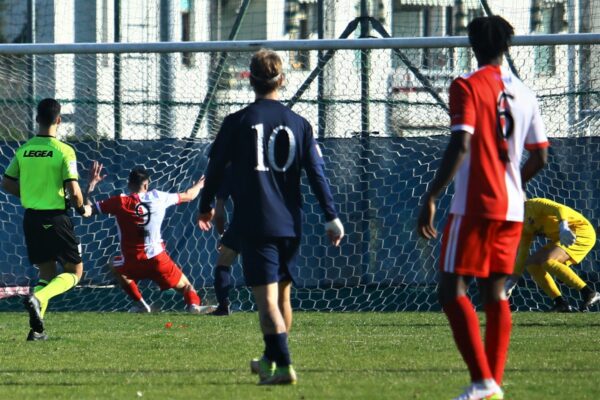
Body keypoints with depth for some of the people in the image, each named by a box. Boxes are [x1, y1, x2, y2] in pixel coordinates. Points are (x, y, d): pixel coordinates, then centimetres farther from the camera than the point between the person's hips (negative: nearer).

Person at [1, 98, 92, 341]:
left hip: (31, 218, 5)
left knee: (47, 274, 17)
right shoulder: (64, 151, -13)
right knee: (74, 272, 9)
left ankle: (36, 328, 2)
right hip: (56, 218, -5)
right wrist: (82, 209, 2)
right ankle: (38, 298, -18)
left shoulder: (23, 150, 3)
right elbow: (73, 190, -18)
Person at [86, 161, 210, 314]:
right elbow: (188, 196, 16)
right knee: (185, 286, 12)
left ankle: (140, 304, 22)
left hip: (132, 261, 0)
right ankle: (193, 304, -24)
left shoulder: (119, 202, -7)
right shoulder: (158, 197, -1)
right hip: (158, 259, 0)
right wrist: (199, 185, 37)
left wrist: (92, 184, 7)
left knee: (115, 266, 33)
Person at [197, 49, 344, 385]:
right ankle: (272, 359, 31)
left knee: (267, 297, -10)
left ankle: (283, 364, -23)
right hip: (290, 223, 4)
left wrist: (206, 206, 20)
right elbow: (317, 174, 3)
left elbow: (216, 167, 4)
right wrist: (332, 218, 8)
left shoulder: (238, 122, -3)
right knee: (283, 295, 17)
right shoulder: (299, 124, 5)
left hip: (255, 222, -4)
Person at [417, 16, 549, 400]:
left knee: (452, 290, -5)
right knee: (496, 293, 11)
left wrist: (431, 197, -18)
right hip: (512, 209, 7)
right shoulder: (524, 94, 11)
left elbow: (460, 146, -19)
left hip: (475, 206, -7)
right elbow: (540, 156, 15)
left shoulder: (468, 86, -8)